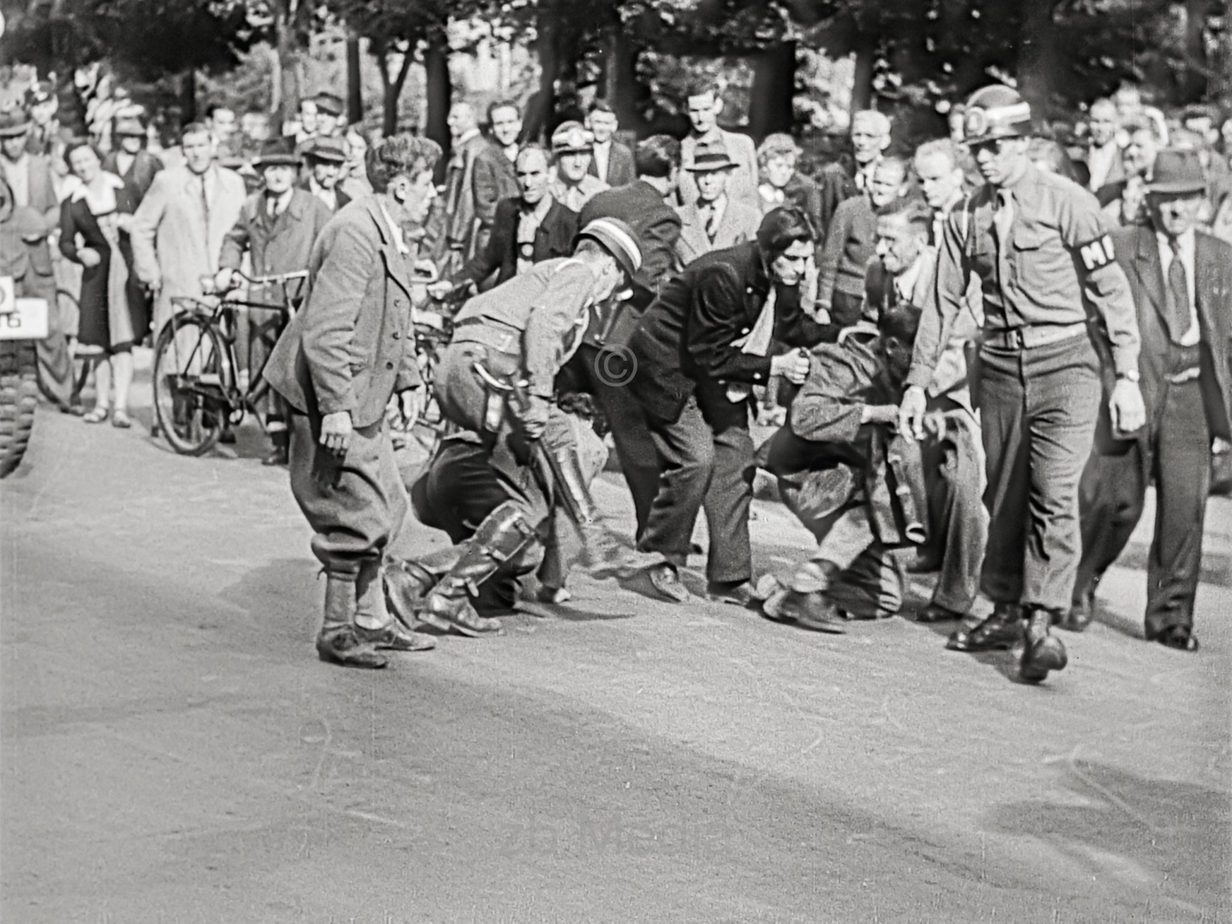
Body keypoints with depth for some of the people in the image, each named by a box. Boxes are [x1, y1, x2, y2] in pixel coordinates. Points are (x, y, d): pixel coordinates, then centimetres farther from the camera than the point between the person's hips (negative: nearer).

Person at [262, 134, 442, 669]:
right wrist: (336, 406, -27)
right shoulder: (355, 233, -20)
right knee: (359, 515, -7)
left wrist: (409, 381, 18)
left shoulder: (394, 238, 13)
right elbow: (326, 329, -26)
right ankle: (337, 632, 5)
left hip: (362, 402, 11)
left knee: (385, 506, 16)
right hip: (331, 400, -11)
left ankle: (370, 621, 26)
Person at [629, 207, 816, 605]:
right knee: (696, 456, -18)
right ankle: (660, 558, 1)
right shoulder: (721, 275, -32)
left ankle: (730, 578, 6)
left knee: (736, 458, 1)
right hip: (672, 366, -8)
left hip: (720, 377, 8)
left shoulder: (785, 281, -7)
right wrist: (772, 366, -29)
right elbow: (709, 355, -28)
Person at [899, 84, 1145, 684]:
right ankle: (1006, 611, 24)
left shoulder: (1066, 202, -4)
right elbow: (943, 303, 15)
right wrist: (918, 382, 13)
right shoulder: (966, 218, 9)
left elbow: (1111, 290, -3)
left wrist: (1127, 377, -7)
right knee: (1004, 495, 11)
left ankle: (1043, 623, -16)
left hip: (1064, 364, -4)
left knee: (1054, 494, -15)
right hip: (1000, 365, 4)